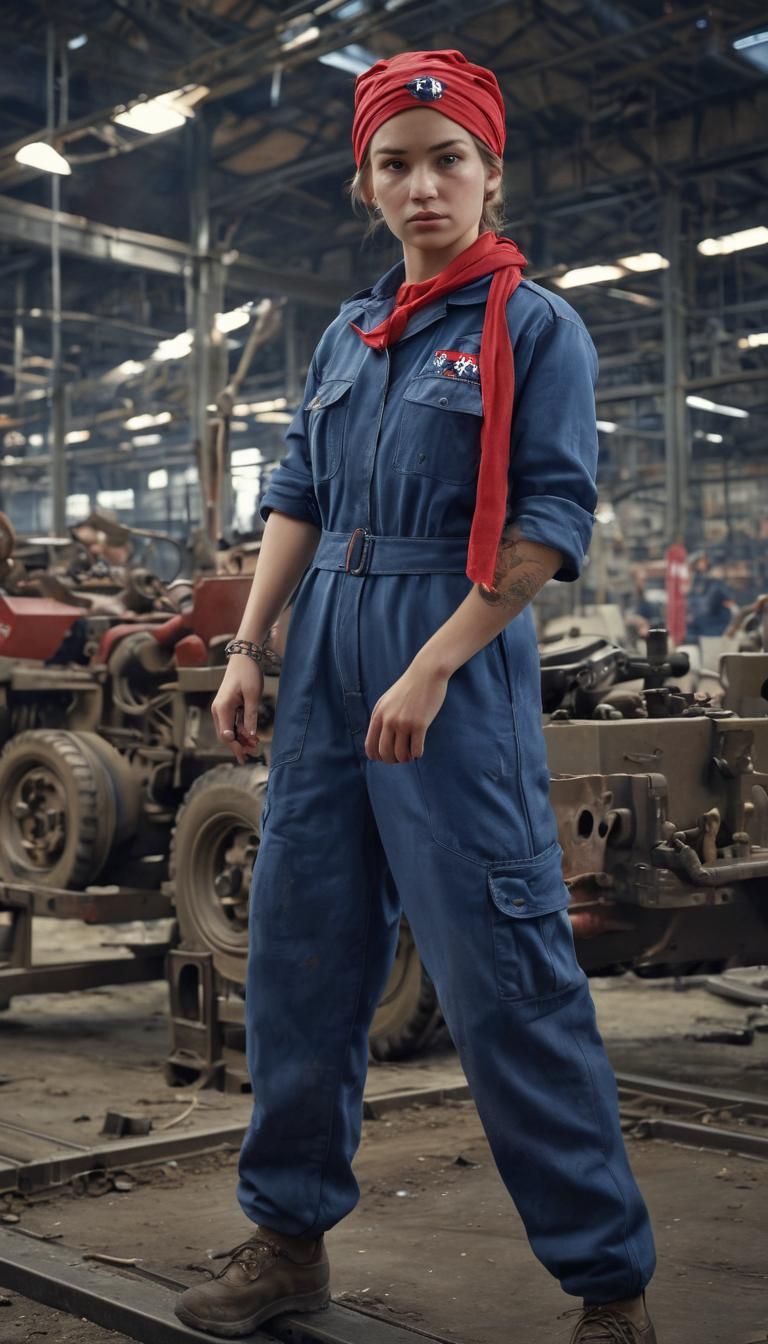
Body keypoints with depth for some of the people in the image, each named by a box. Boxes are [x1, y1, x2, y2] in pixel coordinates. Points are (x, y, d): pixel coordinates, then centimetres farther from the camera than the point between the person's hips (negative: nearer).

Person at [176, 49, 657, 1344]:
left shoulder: (534, 325, -2)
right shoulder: (348, 335, 16)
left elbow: (551, 522, -11)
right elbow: (298, 499, 15)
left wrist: (430, 672, -17)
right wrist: (248, 648, 4)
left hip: (458, 669, -6)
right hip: (326, 667, 7)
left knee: (505, 974, -6)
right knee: (300, 951, 10)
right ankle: (290, 1236, 25)